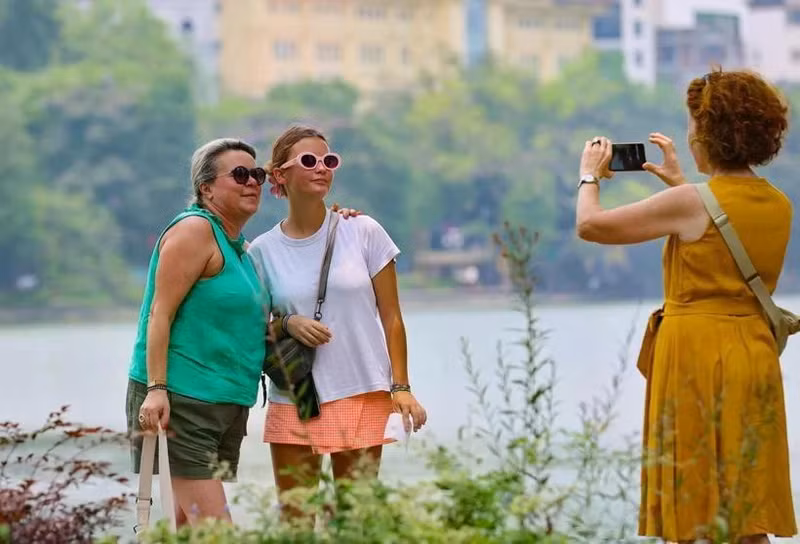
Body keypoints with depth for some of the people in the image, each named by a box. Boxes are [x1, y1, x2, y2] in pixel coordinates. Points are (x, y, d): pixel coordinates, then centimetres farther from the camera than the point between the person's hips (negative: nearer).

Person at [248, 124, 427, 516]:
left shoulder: (363, 232, 0)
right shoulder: (263, 251, 2)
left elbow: (391, 317, 3)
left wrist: (401, 387, -4)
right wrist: (288, 324, -12)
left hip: (362, 396, -1)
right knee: (294, 517, 3)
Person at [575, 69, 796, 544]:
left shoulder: (691, 202, -14)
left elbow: (591, 225, -7)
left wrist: (590, 176, 13)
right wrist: (679, 183, 34)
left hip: (697, 354, -6)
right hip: (757, 356, 6)